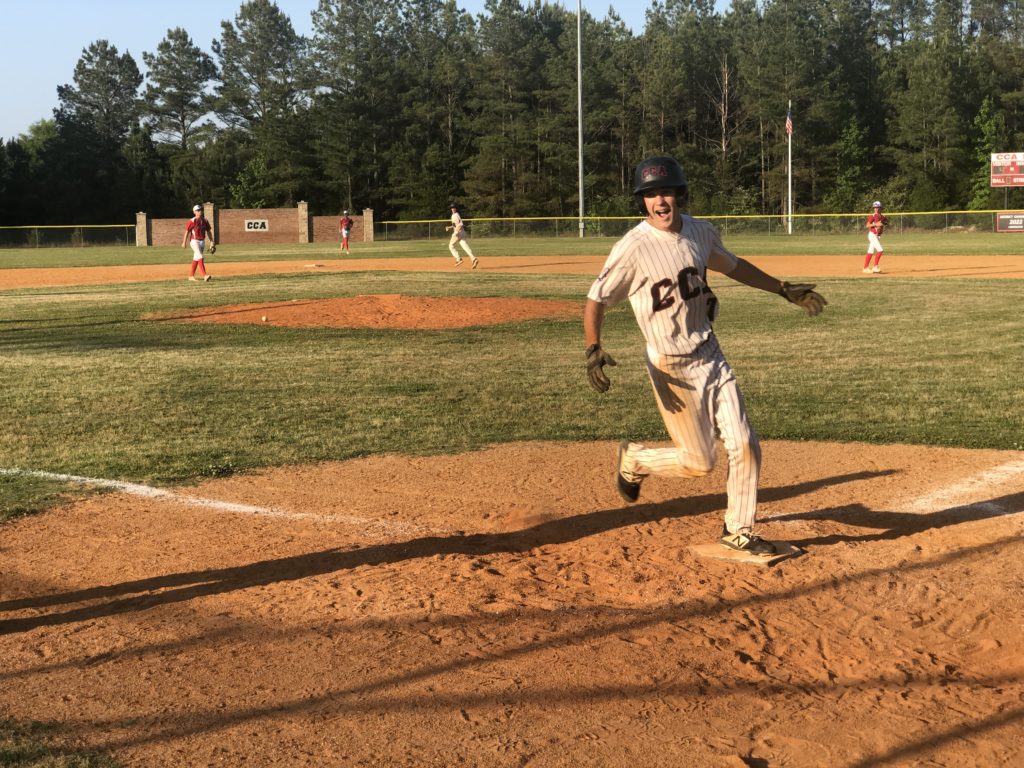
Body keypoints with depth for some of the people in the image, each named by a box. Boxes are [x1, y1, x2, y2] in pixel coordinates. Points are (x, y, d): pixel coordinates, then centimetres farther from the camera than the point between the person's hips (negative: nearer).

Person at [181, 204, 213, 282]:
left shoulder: (205, 220, 6)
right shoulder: (192, 221, -11)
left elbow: (208, 231, 12)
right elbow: (187, 231, -9)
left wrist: (211, 242, 9)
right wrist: (184, 242, -11)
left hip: (202, 241, 7)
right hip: (194, 241, -7)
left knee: (196, 258, 13)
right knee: (200, 257, -18)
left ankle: (191, 276, 23)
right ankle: (204, 276, -28)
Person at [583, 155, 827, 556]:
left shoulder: (701, 232, 1)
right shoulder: (633, 248, -18)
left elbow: (733, 265, 20)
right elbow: (596, 300, -14)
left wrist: (785, 290, 19)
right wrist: (593, 350, -28)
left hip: (711, 355, 6)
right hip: (672, 367, -6)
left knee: (745, 446, 4)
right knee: (699, 461, 0)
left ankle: (738, 530, 22)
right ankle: (633, 458, 28)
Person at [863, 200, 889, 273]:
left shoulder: (882, 216, 9)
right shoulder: (873, 216, -10)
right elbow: (868, 225, -16)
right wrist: (876, 224, -28)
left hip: (878, 236, 8)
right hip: (872, 235, -8)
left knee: (870, 252, 11)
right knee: (880, 250, -17)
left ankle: (866, 268, 16)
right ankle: (875, 267, -12)